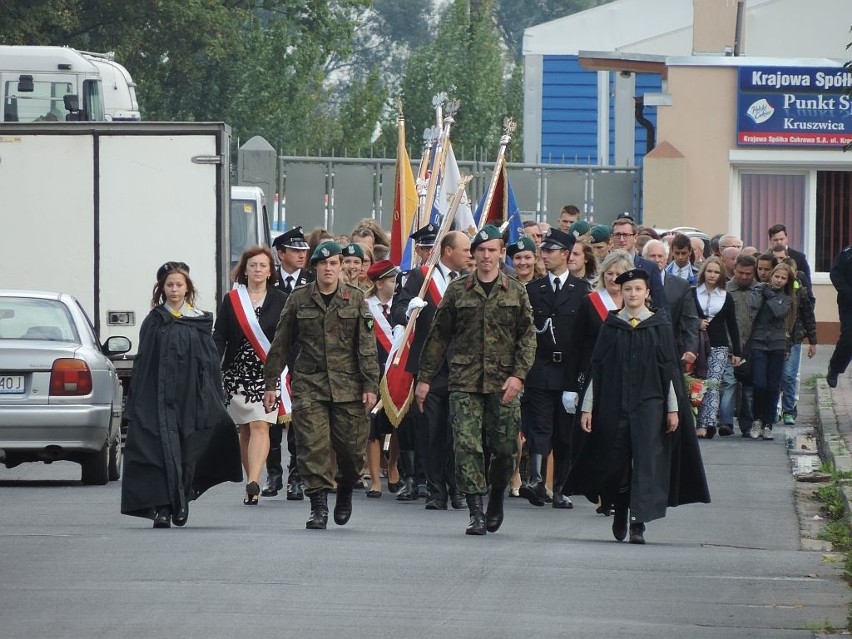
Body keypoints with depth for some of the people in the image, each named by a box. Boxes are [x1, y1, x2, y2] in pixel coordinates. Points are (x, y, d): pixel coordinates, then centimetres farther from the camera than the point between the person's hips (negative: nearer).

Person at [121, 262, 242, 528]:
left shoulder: (200, 322, 7)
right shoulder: (154, 322, 5)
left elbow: (211, 363, 6)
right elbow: (143, 364, 3)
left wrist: (214, 403, 0)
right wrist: (137, 403, -4)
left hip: (191, 398, 1)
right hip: (160, 397, -1)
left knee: (188, 453, 3)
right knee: (163, 451, -9)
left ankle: (181, 500, 21)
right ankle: (162, 508, -11)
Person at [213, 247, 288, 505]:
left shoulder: (281, 301, 5)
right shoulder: (231, 300, 8)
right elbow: (218, 338, 5)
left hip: (267, 374, -2)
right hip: (237, 373, 2)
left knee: (260, 425, -16)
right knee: (244, 430, 7)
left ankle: (253, 483, -28)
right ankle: (253, 485, 15)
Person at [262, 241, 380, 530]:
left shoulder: (355, 298, 4)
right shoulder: (298, 299, 5)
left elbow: (367, 345, 2)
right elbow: (281, 344, 10)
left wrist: (370, 386, -5)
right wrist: (270, 384, 8)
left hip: (348, 386, 0)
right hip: (309, 384, 0)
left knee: (352, 446, 2)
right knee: (313, 446, -9)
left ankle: (345, 491, 31)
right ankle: (319, 507, -6)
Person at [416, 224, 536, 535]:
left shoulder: (516, 291, 7)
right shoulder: (457, 290, 7)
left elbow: (527, 337, 4)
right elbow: (439, 336, 10)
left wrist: (518, 375, -9)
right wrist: (425, 378, 7)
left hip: (503, 384, 0)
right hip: (465, 383, 0)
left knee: (504, 447, 4)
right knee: (467, 446, -10)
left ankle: (496, 501, 27)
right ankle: (476, 512, -9)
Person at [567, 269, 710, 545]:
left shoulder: (659, 325, 3)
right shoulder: (611, 326, 5)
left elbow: (669, 368, 3)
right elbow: (596, 368, 6)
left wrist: (673, 408, -1)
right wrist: (587, 407, 1)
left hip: (649, 402, -1)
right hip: (614, 403, 1)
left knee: (646, 461, -10)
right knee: (616, 462, 6)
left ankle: (638, 523, -11)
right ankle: (621, 509, 31)